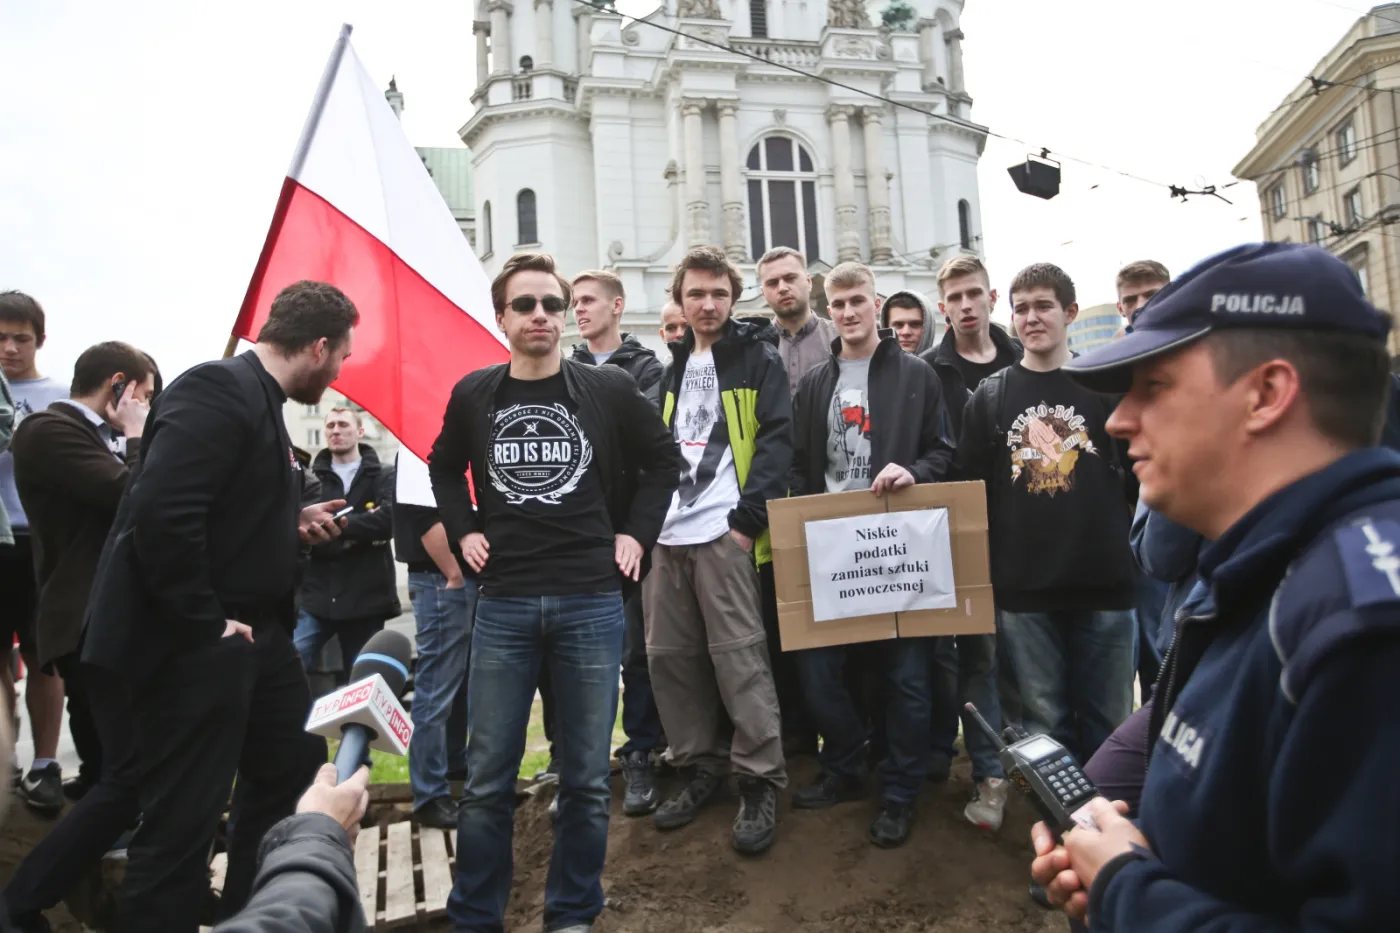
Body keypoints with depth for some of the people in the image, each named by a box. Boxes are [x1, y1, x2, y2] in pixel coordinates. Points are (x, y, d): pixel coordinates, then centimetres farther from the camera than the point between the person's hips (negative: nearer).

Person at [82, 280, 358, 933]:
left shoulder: (260, 399, 12)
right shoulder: (217, 390, -19)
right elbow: (160, 515, -29)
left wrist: (292, 524, 6)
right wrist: (207, 623, -22)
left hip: (256, 631, 11)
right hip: (194, 643, -11)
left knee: (295, 767, 22)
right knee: (183, 819, 0)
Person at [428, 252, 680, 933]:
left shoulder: (608, 389, 0)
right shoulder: (473, 394, 5)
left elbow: (663, 459, 13)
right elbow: (443, 466, 23)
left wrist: (636, 533, 4)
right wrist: (463, 531, 10)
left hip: (591, 601, -1)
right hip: (504, 604, 1)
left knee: (586, 778, 7)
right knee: (487, 780, 5)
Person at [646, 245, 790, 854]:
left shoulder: (756, 358, 0)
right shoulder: (676, 365, 19)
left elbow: (778, 439, -9)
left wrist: (749, 517, -16)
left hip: (724, 531, -7)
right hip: (668, 532, 7)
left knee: (739, 656, -6)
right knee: (669, 654, 9)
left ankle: (760, 783, 6)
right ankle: (701, 766, 23)